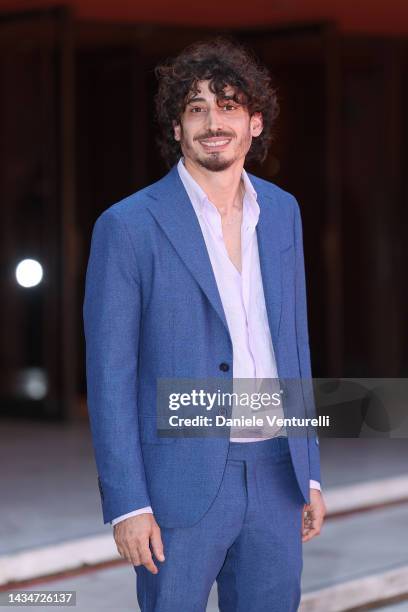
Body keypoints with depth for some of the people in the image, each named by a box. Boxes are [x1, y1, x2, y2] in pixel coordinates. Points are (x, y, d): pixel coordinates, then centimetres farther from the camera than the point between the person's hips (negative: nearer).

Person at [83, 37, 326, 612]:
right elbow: (110, 376, -8)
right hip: (182, 482, -5)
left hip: (275, 476, 5)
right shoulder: (128, 226, -8)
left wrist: (309, 471, 13)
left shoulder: (282, 211, 9)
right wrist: (126, 504, -12)